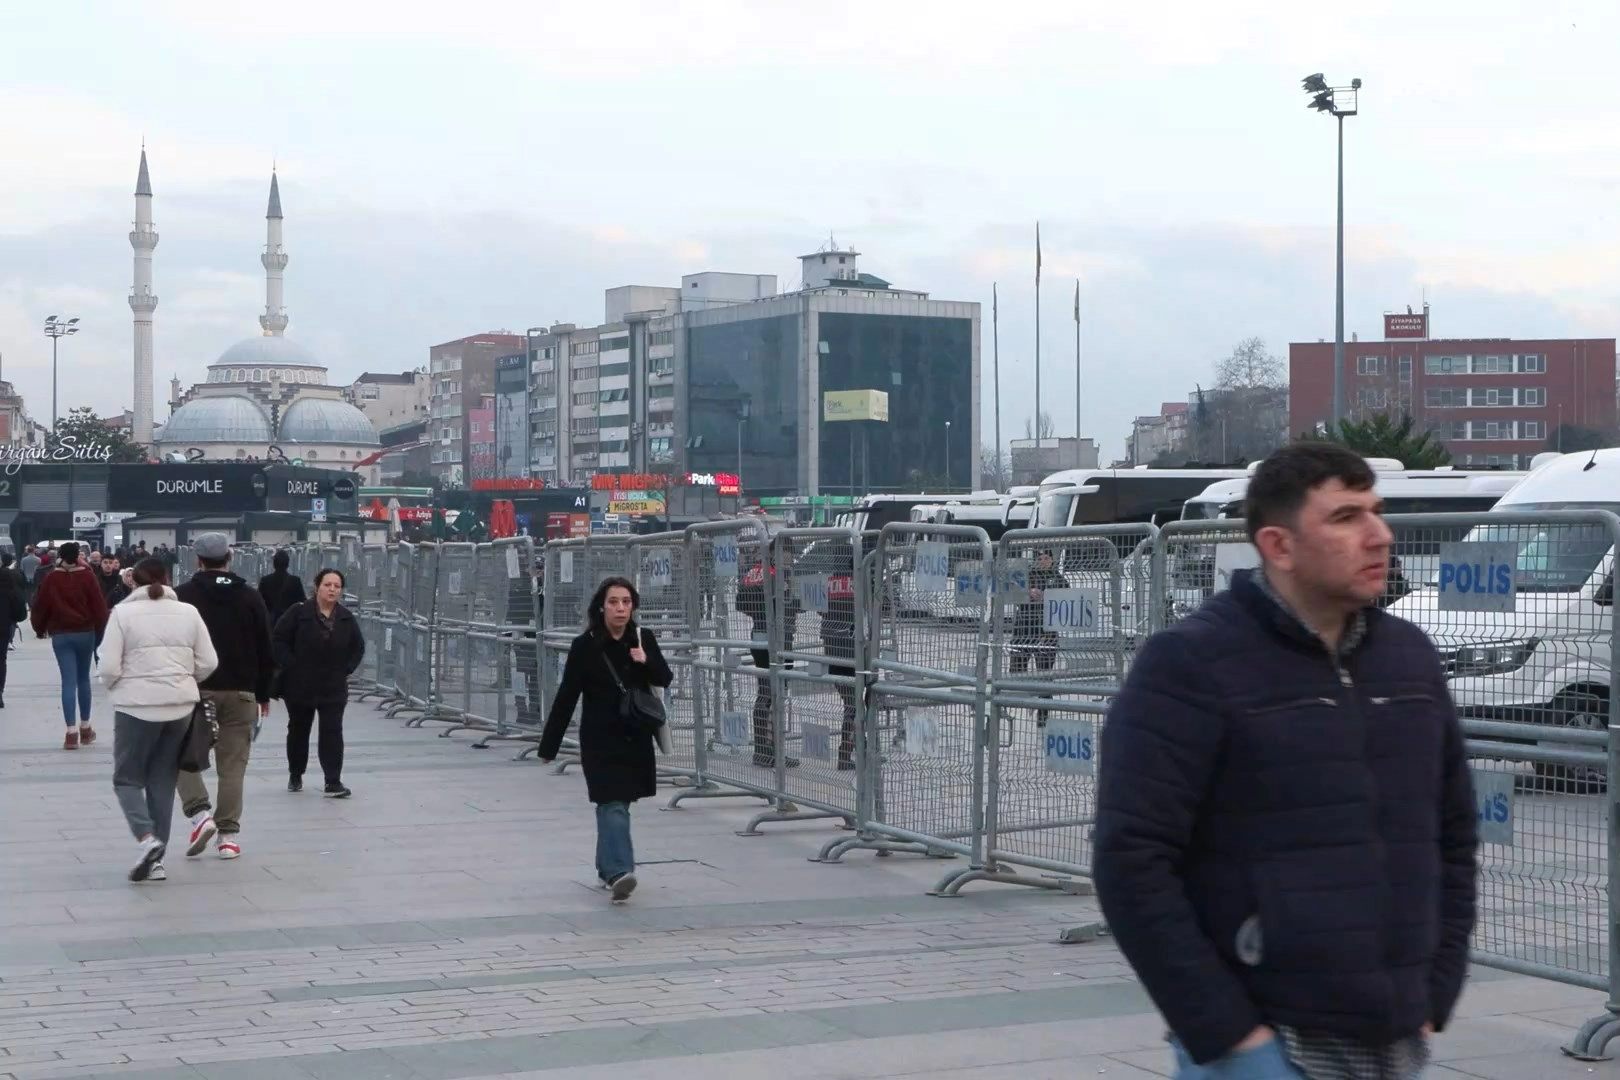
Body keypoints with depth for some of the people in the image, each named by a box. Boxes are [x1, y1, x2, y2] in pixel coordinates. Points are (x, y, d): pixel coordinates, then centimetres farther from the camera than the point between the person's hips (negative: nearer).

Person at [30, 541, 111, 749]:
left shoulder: (51, 579, -4)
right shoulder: (87, 576, -6)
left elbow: (40, 606, 0)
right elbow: (99, 605, -7)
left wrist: (40, 628, 17)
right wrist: (100, 628, 7)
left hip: (60, 635, 0)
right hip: (85, 633, 0)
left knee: (68, 681, -3)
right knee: (83, 679, 15)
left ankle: (71, 731, -12)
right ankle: (85, 727, 22)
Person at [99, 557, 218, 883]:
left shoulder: (123, 613, -6)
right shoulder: (188, 612, 4)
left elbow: (109, 667, -9)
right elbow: (208, 663, 3)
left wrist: (118, 688, 12)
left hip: (137, 706, -3)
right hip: (180, 706, 4)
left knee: (127, 778, 9)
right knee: (163, 782, 12)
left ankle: (147, 838, -14)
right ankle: (156, 860, 13)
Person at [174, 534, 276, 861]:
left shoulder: (183, 596, -3)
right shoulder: (250, 597, 5)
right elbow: (265, 650, 7)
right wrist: (263, 693, 14)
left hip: (195, 689, -2)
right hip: (241, 691, 2)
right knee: (233, 763, 5)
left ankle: (199, 813, -8)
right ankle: (229, 834, 4)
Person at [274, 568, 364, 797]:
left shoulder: (346, 619, 2)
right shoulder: (298, 613, -8)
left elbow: (358, 647, 13)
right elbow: (279, 641, -7)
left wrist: (347, 668, 1)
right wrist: (290, 666, -13)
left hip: (333, 688, 1)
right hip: (300, 685, -1)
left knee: (332, 732, -7)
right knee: (298, 731, 14)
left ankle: (333, 782, -9)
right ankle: (295, 775, 32)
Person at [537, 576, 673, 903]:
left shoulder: (643, 639, 2)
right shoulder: (585, 646, -9)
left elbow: (665, 679, 4)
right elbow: (567, 696, -7)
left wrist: (645, 662, -18)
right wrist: (549, 746, -6)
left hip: (636, 738, 4)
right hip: (601, 739, -4)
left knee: (616, 802, 13)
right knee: (613, 804, -15)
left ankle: (607, 867, 27)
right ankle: (619, 872, -27)